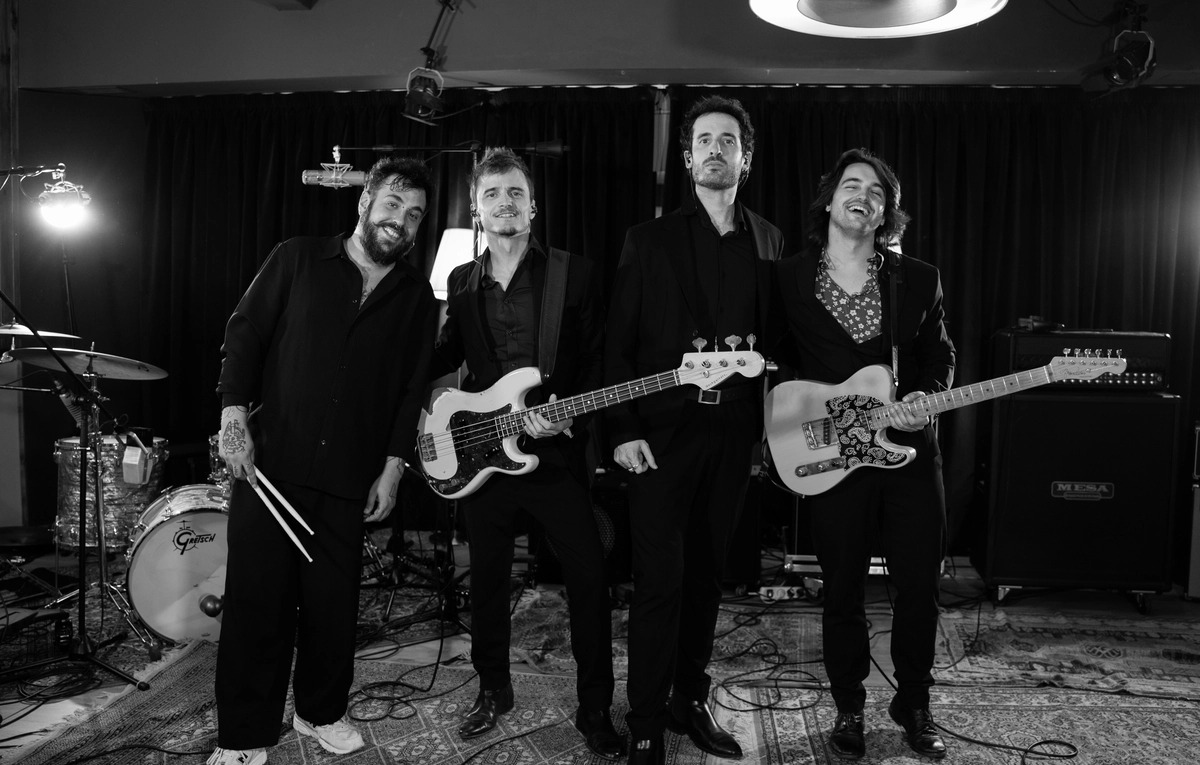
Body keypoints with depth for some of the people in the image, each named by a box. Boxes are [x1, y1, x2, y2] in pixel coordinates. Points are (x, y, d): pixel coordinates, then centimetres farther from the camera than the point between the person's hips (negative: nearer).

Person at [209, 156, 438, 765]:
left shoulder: (417, 297, 9)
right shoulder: (297, 260, 5)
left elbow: (412, 388, 8)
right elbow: (245, 332, 3)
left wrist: (393, 465, 2)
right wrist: (234, 413, -8)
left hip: (349, 475, 2)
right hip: (269, 460, -1)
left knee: (333, 601, 6)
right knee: (256, 597, 2)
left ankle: (321, 711, 29)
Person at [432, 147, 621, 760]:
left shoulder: (575, 274, -2)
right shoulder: (461, 282, 10)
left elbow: (597, 361, -2)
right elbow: (442, 359, 18)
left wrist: (567, 413, -17)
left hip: (556, 452, -3)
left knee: (589, 579, -2)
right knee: (487, 580, 14)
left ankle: (595, 711, 15)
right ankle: (493, 691, 34)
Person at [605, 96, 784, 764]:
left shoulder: (768, 241, 11)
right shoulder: (650, 240, 1)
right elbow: (619, 343, -1)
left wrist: (769, 423, 4)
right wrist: (623, 429, -9)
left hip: (735, 432, 3)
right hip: (662, 429, -3)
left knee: (706, 576, 13)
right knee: (661, 581, -2)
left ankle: (692, 701, 28)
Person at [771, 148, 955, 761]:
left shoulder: (919, 280, 7)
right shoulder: (789, 278, 1)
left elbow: (940, 354, 12)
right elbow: (777, 362, 5)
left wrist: (928, 396, -7)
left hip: (910, 450, 2)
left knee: (920, 586, 7)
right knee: (843, 591, 7)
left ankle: (913, 704, 28)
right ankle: (848, 708, 25)